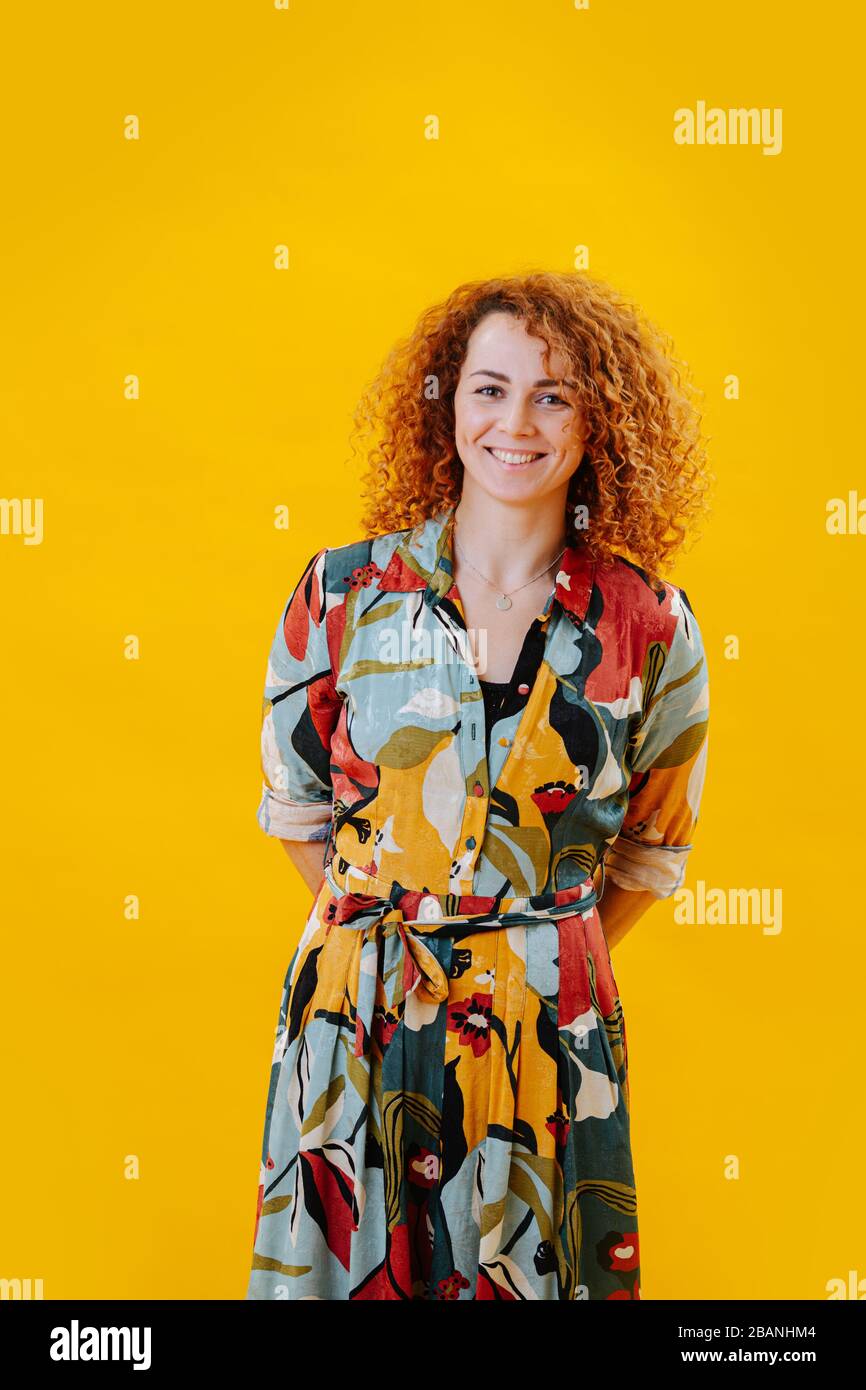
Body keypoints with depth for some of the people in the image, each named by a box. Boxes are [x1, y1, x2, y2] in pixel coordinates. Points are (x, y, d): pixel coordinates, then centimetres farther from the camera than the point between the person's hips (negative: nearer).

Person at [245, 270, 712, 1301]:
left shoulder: (652, 628, -6)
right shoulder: (346, 593, -6)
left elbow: (654, 847, 8)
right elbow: (294, 806, 6)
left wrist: (548, 958, 8)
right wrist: (381, 924, 7)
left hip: (550, 1037, 0)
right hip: (357, 1022, 1)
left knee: (533, 1268, 16)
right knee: (351, 1266, 16)